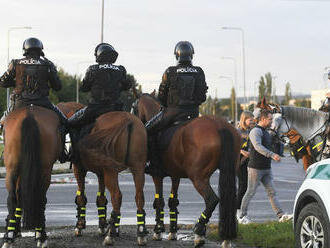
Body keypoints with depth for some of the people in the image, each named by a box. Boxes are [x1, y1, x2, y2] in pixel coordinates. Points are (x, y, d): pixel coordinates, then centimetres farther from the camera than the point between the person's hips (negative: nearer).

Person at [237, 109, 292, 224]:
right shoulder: (255, 131, -14)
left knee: (272, 192, 1)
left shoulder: (265, 132, 16)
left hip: (266, 169, 8)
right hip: (255, 168, -8)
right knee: (250, 192, 0)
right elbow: (258, 147, -30)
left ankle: (281, 215, -4)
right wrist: (272, 155, -38)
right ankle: (242, 216, 12)